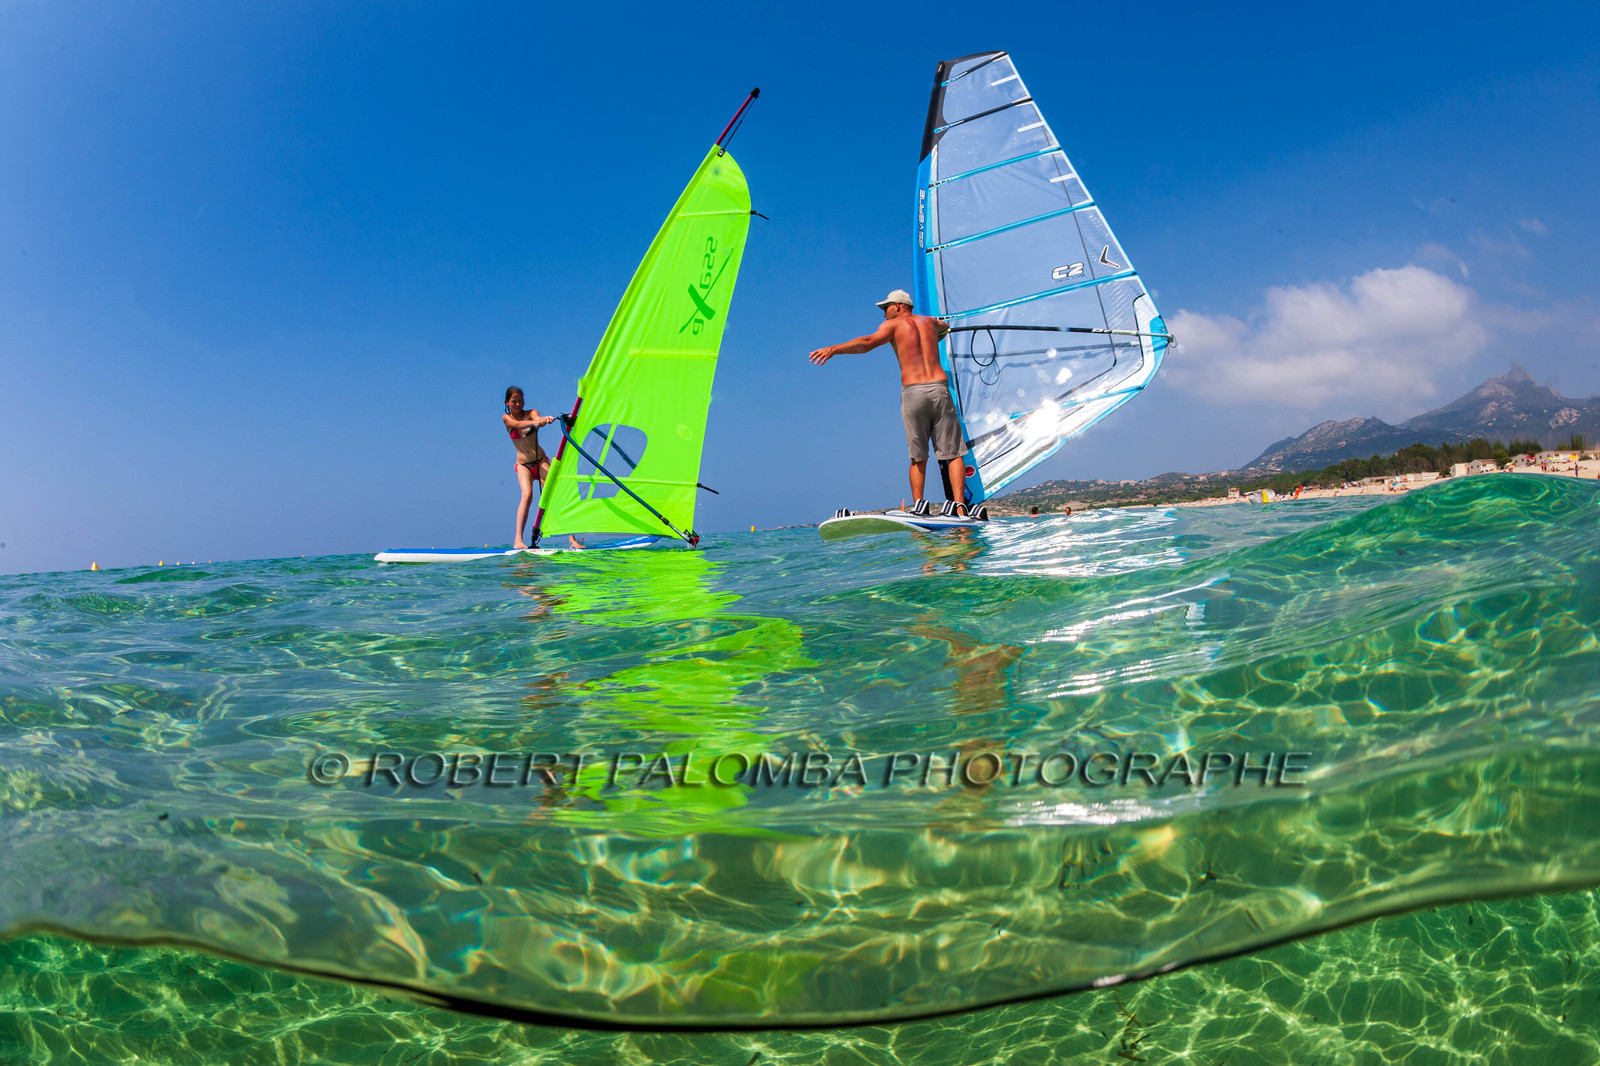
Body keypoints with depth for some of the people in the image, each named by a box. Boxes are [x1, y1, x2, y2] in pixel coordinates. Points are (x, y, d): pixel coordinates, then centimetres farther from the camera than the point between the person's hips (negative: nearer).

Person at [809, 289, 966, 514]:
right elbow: (945, 327, 48)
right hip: (939, 389, 2)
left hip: (912, 392, -2)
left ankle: (918, 506, 0)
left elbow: (868, 342, -12)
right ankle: (960, 506, -10)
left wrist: (834, 349, -18)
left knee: (918, 457, 8)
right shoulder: (929, 321, 22)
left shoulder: (893, 324, 8)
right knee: (953, 453, 2)